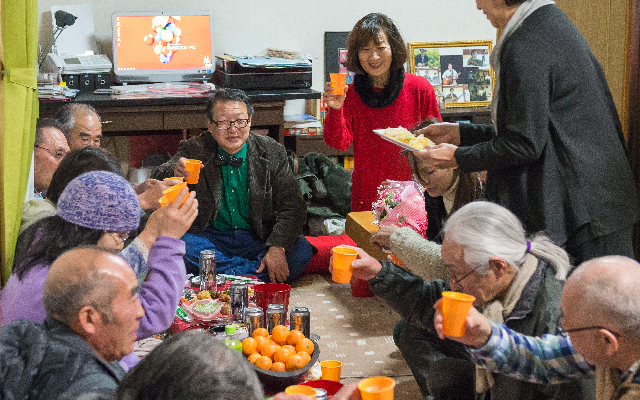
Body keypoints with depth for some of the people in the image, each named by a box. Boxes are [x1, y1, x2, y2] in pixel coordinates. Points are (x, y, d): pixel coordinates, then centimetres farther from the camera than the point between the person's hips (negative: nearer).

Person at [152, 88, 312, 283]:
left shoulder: (272, 153, -2)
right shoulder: (195, 150, -1)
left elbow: (292, 208, -6)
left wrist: (277, 248, -23)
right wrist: (175, 172, -38)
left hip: (258, 239, 0)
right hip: (211, 237, 0)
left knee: (301, 250, -26)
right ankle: (249, 272, -19)